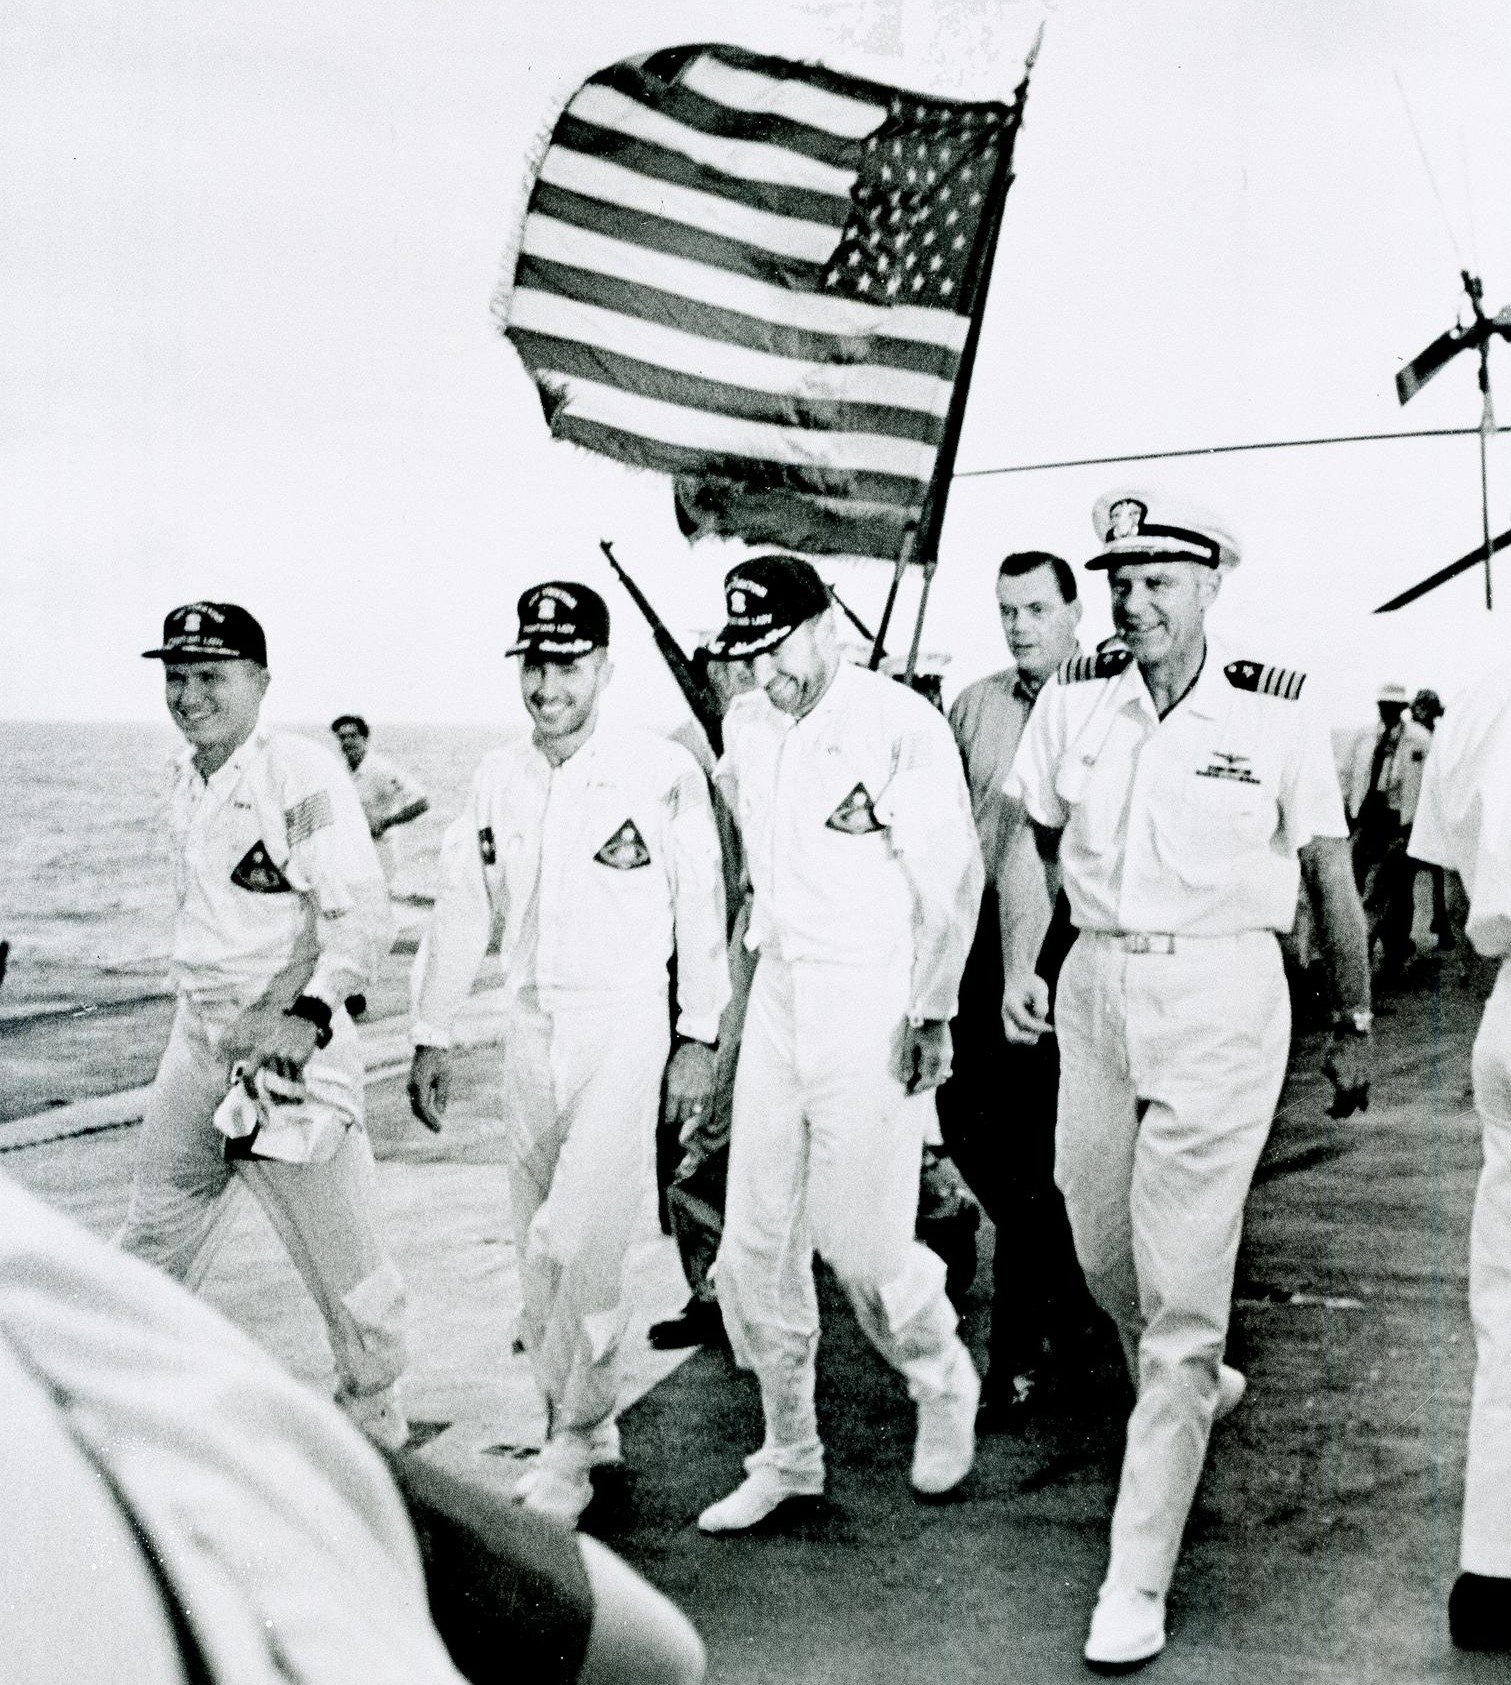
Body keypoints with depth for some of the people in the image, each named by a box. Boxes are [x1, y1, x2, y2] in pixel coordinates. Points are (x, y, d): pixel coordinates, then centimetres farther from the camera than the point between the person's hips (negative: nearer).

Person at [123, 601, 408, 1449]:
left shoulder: (303, 771, -13)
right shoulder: (188, 783, 12)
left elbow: (364, 913, -20)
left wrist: (309, 1015, -32)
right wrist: (200, 1017, 19)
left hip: (288, 1043, -8)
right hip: (197, 1041, 8)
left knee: (345, 1263, -1)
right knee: (150, 1249, 17)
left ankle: (378, 1429, 18)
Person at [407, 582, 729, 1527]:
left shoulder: (664, 772, -7)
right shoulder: (499, 778, 8)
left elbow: (701, 908, -3)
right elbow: (463, 911, 12)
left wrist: (699, 1040, -5)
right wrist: (434, 1038, 11)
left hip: (627, 1025, -5)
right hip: (532, 1025, 5)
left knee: (578, 1242, -11)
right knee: (543, 1247, 11)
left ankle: (571, 1448, 5)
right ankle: (585, 1425, 27)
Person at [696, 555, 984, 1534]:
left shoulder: (902, 722, -12)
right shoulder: (746, 726, 8)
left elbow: (953, 872, -10)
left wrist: (933, 1010, -13)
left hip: (876, 999, -6)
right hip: (778, 992, 7)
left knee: (858, 1236, -6)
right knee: (755, 1242, 6)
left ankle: (944, 1383, 25)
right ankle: (788, 1454, 21)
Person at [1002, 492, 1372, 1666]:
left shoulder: (1277, 718, -6)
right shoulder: (1072, 704, 2)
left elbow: (1333, 879, 1)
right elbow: (1035, 848, 12)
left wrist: (1355, 1024, 6)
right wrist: (1019, 971, -2)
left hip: (1222, 999, -4)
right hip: (1097, 987, 5)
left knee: (1180, 1291, -6)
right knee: (1103, 1250, 17)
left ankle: (1140, 1580, 2)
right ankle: (1196, 1391, 49)